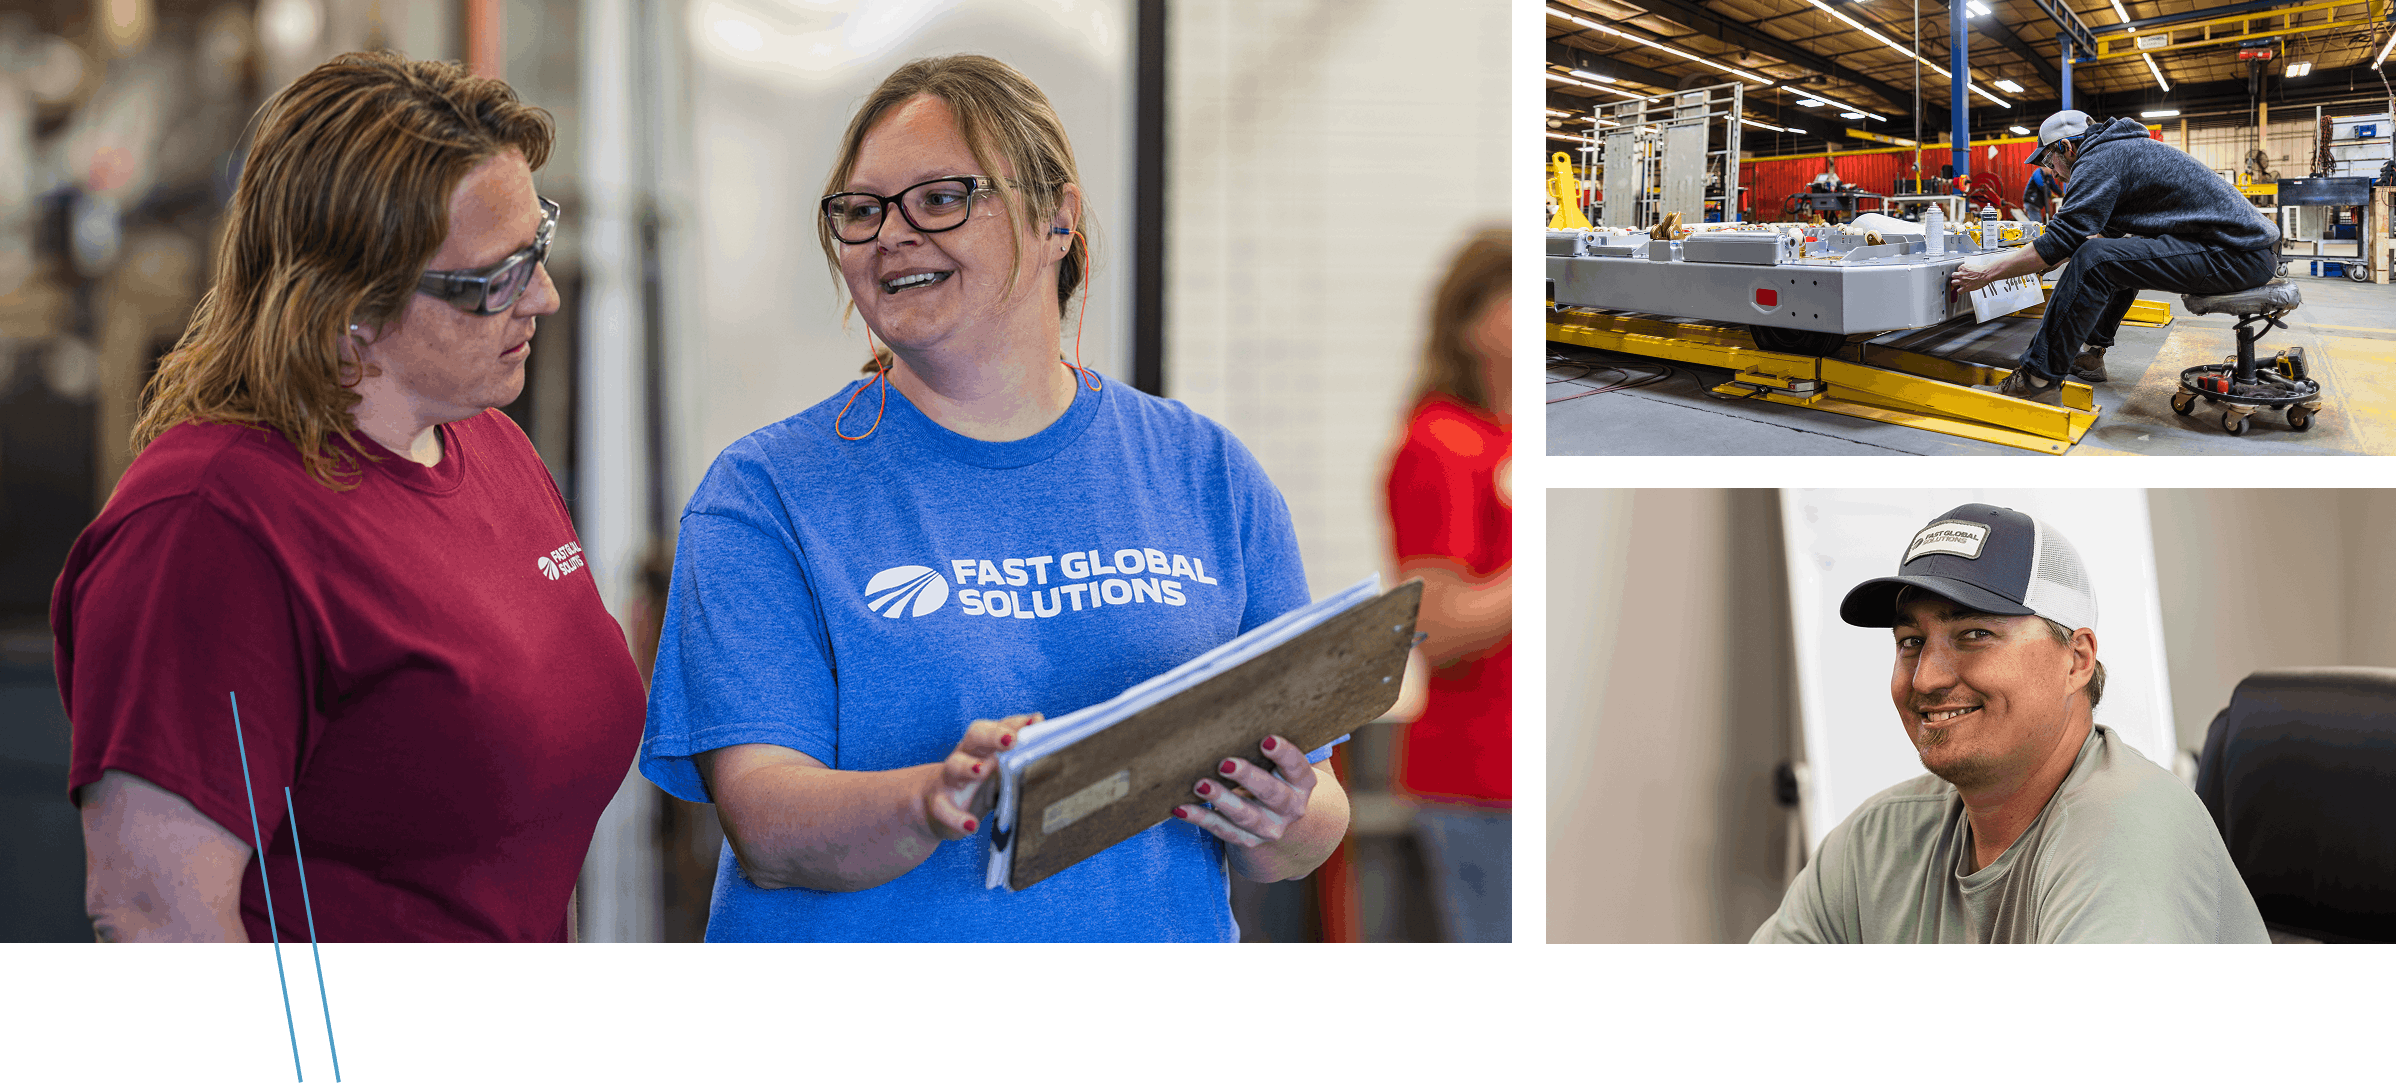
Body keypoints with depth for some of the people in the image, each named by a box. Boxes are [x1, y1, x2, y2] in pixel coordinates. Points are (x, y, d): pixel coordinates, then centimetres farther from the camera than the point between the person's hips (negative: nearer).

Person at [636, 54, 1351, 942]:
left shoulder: (1209, 476, 4)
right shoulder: (764, 492, -4)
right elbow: (765, 834, -13)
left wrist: (1281, 824, -15)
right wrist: (930, 801, -30)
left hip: (1163, 931, 2)